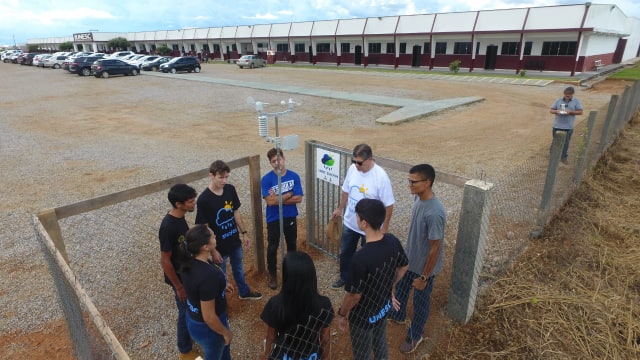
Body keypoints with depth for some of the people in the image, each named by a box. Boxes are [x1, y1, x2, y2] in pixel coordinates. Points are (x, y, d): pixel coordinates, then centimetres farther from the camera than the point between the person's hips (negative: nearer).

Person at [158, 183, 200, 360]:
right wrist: (178, 286, -17)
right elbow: (165, 261, -25)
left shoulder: (179, 217, -5)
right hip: (179, 277, -8)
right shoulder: (168, 227, -32)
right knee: (186, 312, 10)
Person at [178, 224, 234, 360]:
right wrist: (226, 332, -13)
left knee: (224, 347, 33)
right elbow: (209, 317, -29)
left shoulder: (190, 261, -13)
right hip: (207, 327, -7)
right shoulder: (208, 275, -38)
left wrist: (220, 287, 14)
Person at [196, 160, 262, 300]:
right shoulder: (203, 200, -25)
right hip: (219, 246, -6)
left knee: (239, 269, 28)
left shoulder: (230, 189, -9)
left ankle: (244, 291, 52)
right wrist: (213, 250, -17)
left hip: (235, 241, 6)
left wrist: (244, 233, 6)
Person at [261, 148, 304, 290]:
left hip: (291, 217, 2)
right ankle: (273, 275, 31)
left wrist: (278, 199, -20)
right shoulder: (266, 179, -15)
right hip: (274, 219, -2)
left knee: (292, 244, 20)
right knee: (272, 248, 11)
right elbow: (270, 201, -23)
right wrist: (289, 194, -17)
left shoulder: (294, 176, -9)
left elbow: (298, 198, -14)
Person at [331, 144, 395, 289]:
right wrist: (340, 209, 16)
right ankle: (344, 277, 49)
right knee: (345, 252, 24)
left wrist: (384, 228, -16)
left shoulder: (381, 176, -26)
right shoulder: (352, 168, -10)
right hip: (349, 223, 6)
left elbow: (388, 205, -19)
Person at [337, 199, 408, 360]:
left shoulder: (361, 257, -37)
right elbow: (403, 267, 3)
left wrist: (341, 314, -7)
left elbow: (354, 295, -25)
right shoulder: (393, 241, -16)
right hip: (384, 307, 6)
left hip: (363, 316, -6)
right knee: (380, 345, 31)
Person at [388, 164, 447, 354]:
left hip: (424, 266, -8)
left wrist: (424, 277, -17)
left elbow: (435, 249, -27)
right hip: (409, 258, 8)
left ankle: (414, 336, 41)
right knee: (401, 288, 29)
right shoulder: (418, 198, -9)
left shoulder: (434, 213, -36)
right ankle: (397, 315, 56)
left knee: (420, 302, 16)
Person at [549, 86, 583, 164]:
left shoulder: (576, 101, 1)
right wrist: (556, 111, -18)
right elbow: (551, 110, 4)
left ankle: (564, 157, 19)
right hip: (557, 125, 1)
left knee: (565, 143, 6)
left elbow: (580, 112, -2)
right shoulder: (559, 100, 4)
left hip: (568, 126, -1)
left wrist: (570, 112, -18)